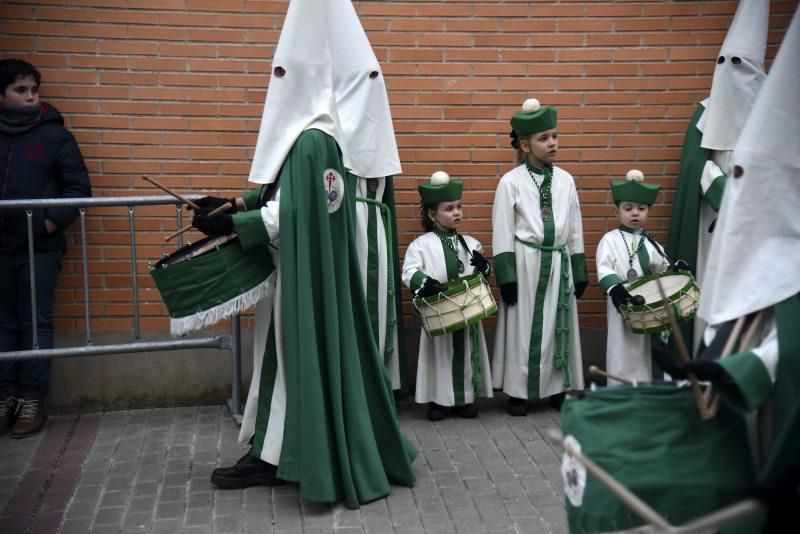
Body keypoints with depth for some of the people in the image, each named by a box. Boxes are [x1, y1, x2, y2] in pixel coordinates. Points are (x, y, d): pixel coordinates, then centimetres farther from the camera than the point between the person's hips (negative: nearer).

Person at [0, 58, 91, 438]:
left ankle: (33, 399, 9)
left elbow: (79, 186, -1)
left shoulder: (54, 135, 1)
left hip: (39, 247, -3)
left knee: (36, 324, 1)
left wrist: (54, 221, -12)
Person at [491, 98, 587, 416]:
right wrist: (506, 277, -9)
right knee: (523, 327, 2)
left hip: (559, 264, 4)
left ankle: (558, 387, 22)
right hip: (525, 263, -4)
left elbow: (575, 231, 11)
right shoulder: (511, 182, -5)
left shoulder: (565, 180, 6)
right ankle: (517, 391, 14)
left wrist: (579, 272, 10)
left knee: (559, 326, 8)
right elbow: (502, 234, -5)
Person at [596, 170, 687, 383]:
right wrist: (615, 288, -28)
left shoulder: (651, 243, 12)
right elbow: (604, 269, -13)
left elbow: (663, 268, 16)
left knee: (645, 352, 11)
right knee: (623, 352, 0)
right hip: (623, 305, -4)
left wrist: (676, 268, -5)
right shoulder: (610, 240, -3)